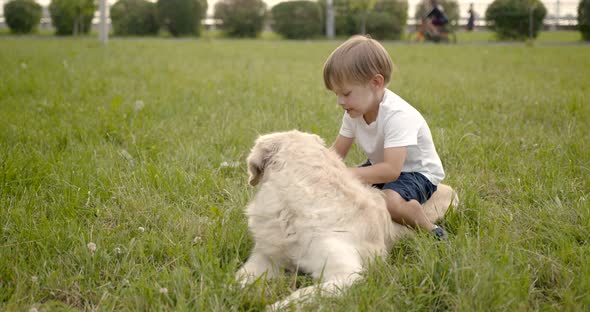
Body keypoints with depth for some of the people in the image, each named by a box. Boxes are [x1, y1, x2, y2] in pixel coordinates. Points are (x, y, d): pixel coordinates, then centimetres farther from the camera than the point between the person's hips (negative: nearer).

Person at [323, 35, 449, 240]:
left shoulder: (397, 115, -31)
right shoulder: (354, 112, -7)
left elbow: (391, 170, -39)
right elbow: (337, 152, -1)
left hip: (416, 172, -8)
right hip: (382, 167, 8)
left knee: (390, 200, -37)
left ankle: (430, 230, -14)